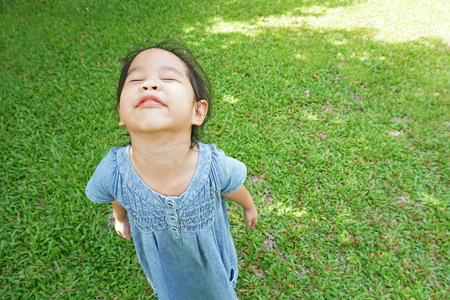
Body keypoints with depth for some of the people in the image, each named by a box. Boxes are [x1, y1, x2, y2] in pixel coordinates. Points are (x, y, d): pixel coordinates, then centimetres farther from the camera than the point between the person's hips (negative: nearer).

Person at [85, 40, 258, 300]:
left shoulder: (215, 167, -37)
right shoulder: (111, 172, -34)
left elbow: (234, 189, -12)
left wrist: (250, 207, 9)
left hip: (212, 258, 0)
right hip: (162, 265, 1)